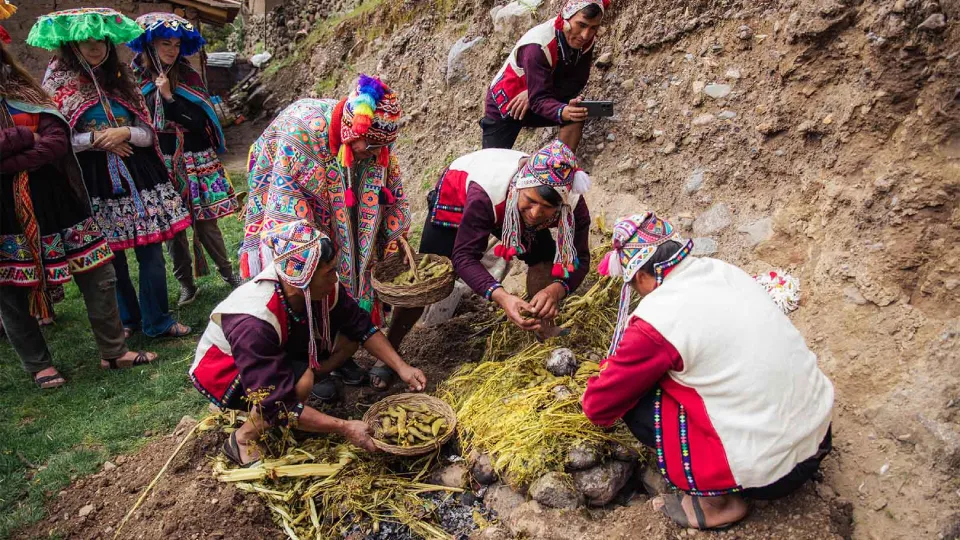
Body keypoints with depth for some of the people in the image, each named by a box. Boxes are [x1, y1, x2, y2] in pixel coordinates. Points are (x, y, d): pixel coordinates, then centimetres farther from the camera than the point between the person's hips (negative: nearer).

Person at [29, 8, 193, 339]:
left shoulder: (120, 79, 11)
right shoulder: (57, 81, 0)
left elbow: (148, 132, 7)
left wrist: (125, 132, -12)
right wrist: (95, 140, -15)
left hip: (137, 174, 2)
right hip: (93, 181, -2)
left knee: (151, 251, 0)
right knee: (110, 256, 8)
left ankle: (157, 321, 11)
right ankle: (127, 319, 26)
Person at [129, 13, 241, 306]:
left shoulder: (189, 76, 0)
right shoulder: (135, 80, 1)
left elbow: (199, 120, -10)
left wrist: (169, 97, -18)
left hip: (196, 162, -1)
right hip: (161, 166, 1)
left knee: (206, 222, 2)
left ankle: (228, 274, 18)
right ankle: (186, 284, 18)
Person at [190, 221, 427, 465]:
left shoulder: (321, 287, -22)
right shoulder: (253, 323, -39)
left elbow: (361, 326, -6)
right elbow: (276, 404, -37)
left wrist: (401, 367, -14)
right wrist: (344, 427, -34)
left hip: (281, 352, 6)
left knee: (350, 334, -9)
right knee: (300, 382, -35)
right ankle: (243, 438, -10)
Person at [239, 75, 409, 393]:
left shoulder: (378, 141, -16)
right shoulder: (304, 128, -33)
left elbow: (394, 192, -4)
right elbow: (285, 187, -31)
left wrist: (397, 239, -11)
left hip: (344, 225, 5)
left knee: (347, 279, 6)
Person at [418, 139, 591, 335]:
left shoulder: (574, 203, -37)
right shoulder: (485, 193, -48)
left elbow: (579, 259, -29)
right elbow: (464, 256, -43)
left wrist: (556, 289, -53)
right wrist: (501, 296, -61)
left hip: (512, 204, 3)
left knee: (544, 259, -10)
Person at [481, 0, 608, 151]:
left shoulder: (583, 40, -14)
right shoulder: (538, 47, -33)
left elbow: (577, 82, -14)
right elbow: (539, 99, -36)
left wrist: (533, 92, -27)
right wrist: (563, 112, -58)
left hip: (533, 99, 5)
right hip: (503, 108, -5)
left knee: (577, 113, -20)